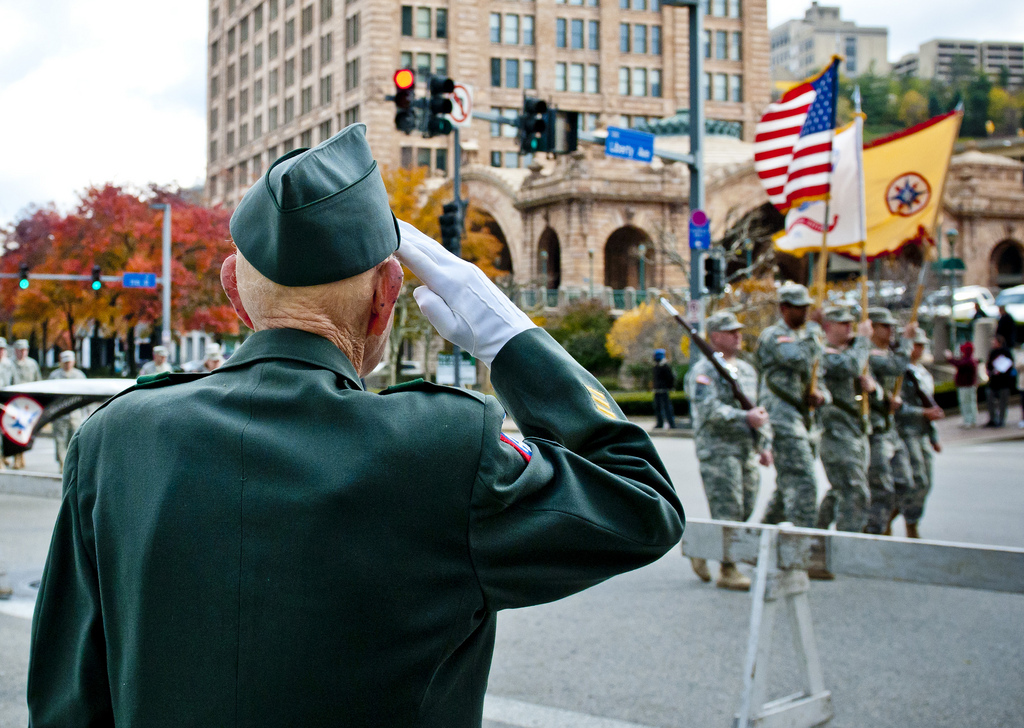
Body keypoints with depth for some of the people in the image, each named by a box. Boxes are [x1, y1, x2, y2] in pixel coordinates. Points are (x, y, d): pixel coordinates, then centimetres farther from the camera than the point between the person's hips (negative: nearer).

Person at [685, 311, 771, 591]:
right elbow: (709, 409, -20)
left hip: (746, 451, 8)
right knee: (728, 511, -7)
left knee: (744, 510, 9)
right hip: (717, 449, -8)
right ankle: (728, 570, 0)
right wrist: (745, 417, -29)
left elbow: (760, 408, 22)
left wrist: (765, 445, 13)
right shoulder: (703, 371, -7)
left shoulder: (747, 370, 18)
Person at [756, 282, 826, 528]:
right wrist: (813, 333, -12)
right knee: (802, 482, -15)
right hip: (781, 417, -9)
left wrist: (820, 393, -2)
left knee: (787, 484, 14)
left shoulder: (806, 336, 19)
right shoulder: (773, 336, -8)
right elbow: (799, 360, -26)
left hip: (803, 415, 9)